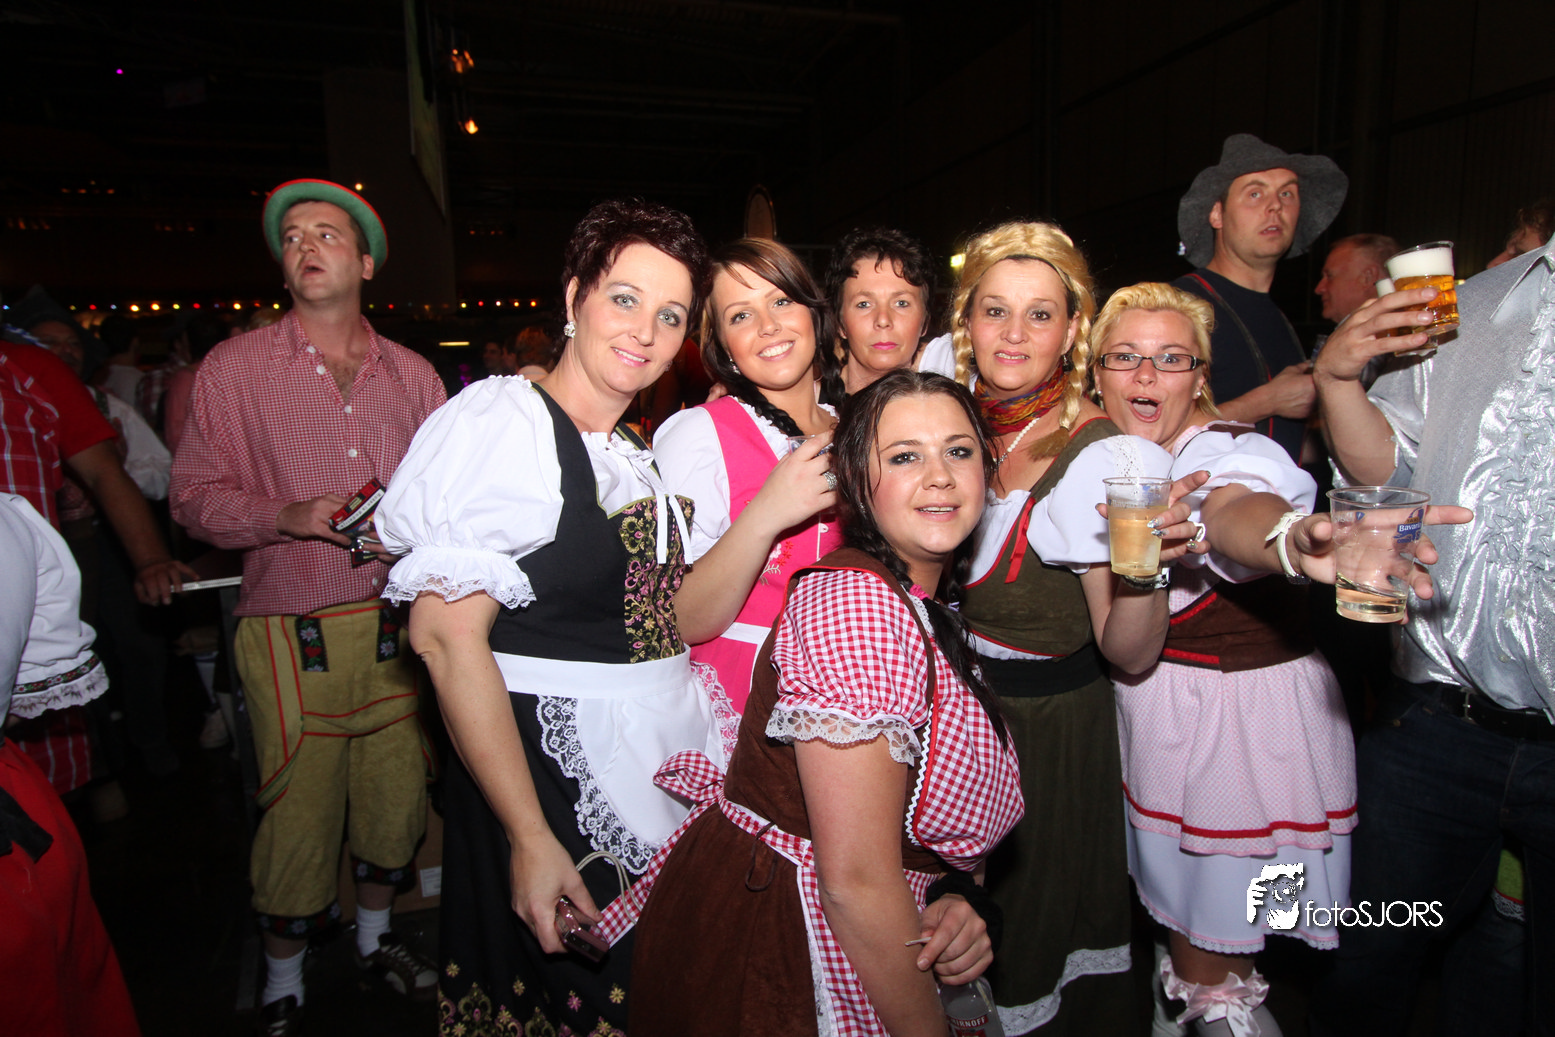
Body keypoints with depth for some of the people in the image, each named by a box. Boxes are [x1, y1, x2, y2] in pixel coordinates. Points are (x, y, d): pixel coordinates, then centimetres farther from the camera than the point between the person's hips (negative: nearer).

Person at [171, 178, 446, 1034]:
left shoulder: (412, 375, 8)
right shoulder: (234, 367, 2)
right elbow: (193, 496, 0)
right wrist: (288, 516, -16)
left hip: (397, 627, 3)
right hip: (295, 636, -2)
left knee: (397, 800, 13)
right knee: (299, 812, 5)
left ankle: (375, 937, 40)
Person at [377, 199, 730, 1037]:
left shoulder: (636, 454, 10)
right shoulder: (505, 423, -16)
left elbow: (675, 619, 9)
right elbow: (446, 634, -23)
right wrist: (531, 838, -25)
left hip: (666, 767, 8)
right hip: (552, 772, -8)